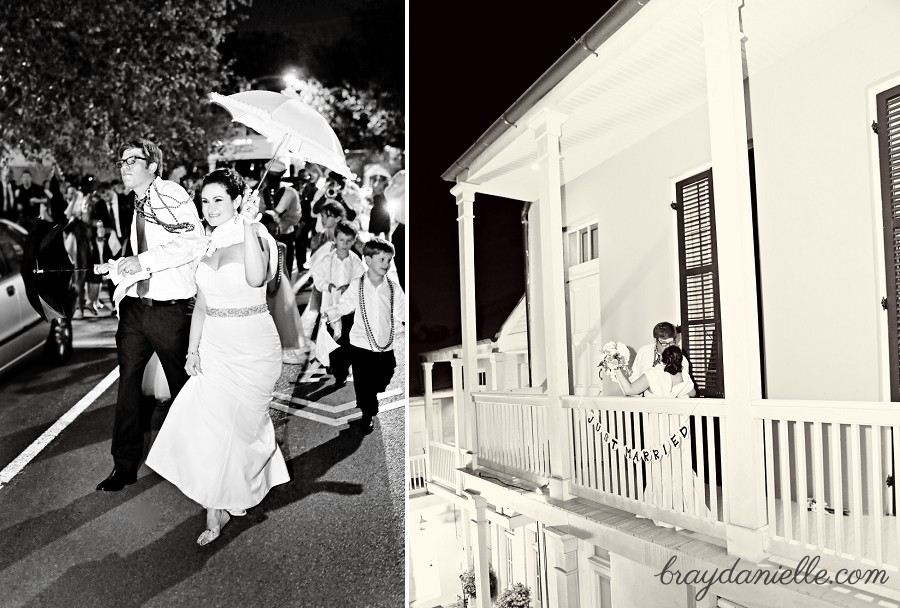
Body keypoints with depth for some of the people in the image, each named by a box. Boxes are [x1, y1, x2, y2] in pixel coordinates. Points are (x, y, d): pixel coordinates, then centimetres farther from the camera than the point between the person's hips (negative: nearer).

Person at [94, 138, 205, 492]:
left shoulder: (171, 195, -10)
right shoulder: (138, 206, 15)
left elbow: (193, 242, -23)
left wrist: (144, 260, -23)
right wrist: (120, 266, 9)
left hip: (169, 309, -7)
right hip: (134, 306, 7)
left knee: (181, 383, 8)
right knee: (128, 381, 8)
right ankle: (125, 463, 21)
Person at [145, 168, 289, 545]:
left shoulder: (256, 238, -9)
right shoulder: (206, 245, 9)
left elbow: (256, 279, -33)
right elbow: (201, 304, 12)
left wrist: (249, 226, -35)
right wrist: (193, 350, 7)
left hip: (253, 347, -5)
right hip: (215, 346, 6)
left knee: (222, 424, -2)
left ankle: (217, 513, 20)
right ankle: (219, 504, 24)